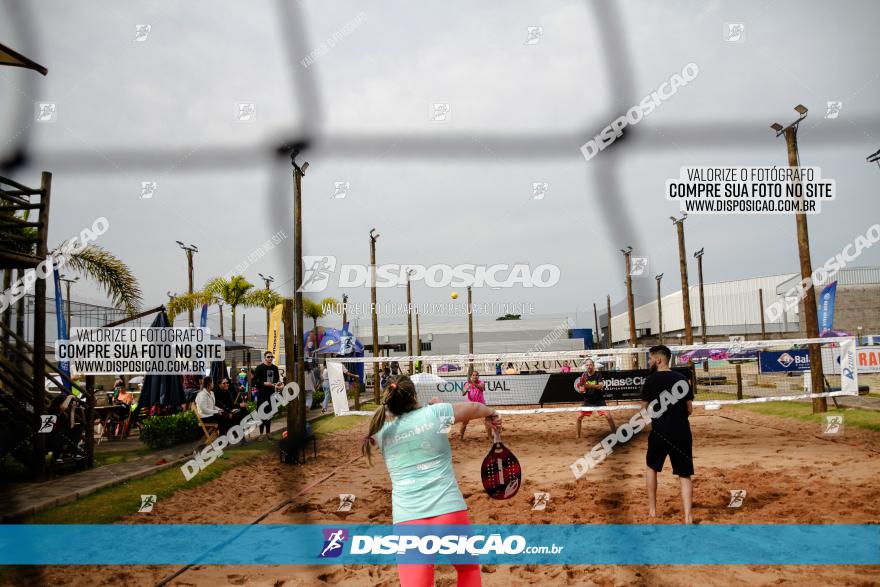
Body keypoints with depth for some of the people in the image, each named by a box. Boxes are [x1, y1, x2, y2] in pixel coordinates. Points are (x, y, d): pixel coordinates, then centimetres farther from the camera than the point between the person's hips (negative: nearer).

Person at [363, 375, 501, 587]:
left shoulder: (382, 431, 5)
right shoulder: (434, 412, -2)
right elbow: (475, 407, 15)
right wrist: (492, 414, 36)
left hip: (407, 518, 1)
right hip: (450, 511, -1)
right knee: (469, 569, 26)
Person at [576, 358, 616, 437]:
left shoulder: (598, 374, -12)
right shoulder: (583, 376, -2)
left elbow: (601, 386, -28)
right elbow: (581, 389, 1)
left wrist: (589, 385, -43)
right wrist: (581, 390, -23)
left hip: (599, 400, -3)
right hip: (588, 401, 3)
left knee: (608, 416, -17)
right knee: (579, 418, -3)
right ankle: (578, 436, 13)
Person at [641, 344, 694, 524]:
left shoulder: (651, 380, -5)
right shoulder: (682, 379, 5)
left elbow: (645, 409, -1)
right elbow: (689, 409, 8)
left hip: (660, 433, -2)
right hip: (682, 433, 2)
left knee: (651, 467, 20)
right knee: (684, 476, 7)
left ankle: (652, 509, 22)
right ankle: (687, 516, -6)